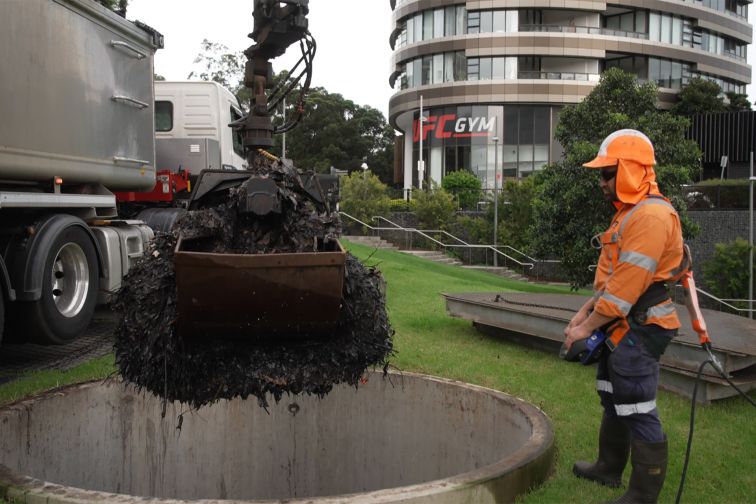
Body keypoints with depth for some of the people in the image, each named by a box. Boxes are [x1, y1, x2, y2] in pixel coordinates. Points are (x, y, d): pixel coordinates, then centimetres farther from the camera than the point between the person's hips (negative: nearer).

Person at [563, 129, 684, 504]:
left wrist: (586, 328, -19)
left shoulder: (651, 215, -21)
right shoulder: (629, 212, 14)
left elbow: (628, 284, -24)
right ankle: (609, 469, 39)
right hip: (621, 328, 11)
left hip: (639, 331, -11)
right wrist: (585, 311, 10)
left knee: (638, 412, -3)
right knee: (613, 401, 22)